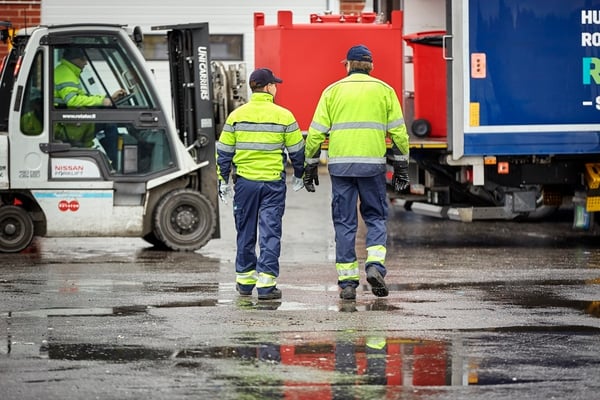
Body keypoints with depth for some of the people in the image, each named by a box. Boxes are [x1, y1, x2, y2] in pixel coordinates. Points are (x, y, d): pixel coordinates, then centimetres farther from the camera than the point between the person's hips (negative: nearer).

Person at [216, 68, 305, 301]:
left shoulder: (236, 116, 1)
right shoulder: (283, 116, -4)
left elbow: (224, 151, 4)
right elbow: (297, 150, 3)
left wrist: (223, 179, 14)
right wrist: (298, 176, 19)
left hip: (245, 181, 2)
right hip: (273, 183, -2)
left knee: (245, 231, 14)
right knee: (270, 232, 0)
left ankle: (245, 280, 21)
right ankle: (266, 283, -6)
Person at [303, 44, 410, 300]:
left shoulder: (332, 91, 7)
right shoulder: (384, 91, 7)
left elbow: (316, 132, 3)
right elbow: (398, 132, 5)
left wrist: (310, 167, 10)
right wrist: (401, 168, 11)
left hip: (340, 164, 0)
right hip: (373, 164, 0)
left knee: (344, 222, 6)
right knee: (375, 217, 13)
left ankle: (347, 281, 3)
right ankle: (375, 264, -10)